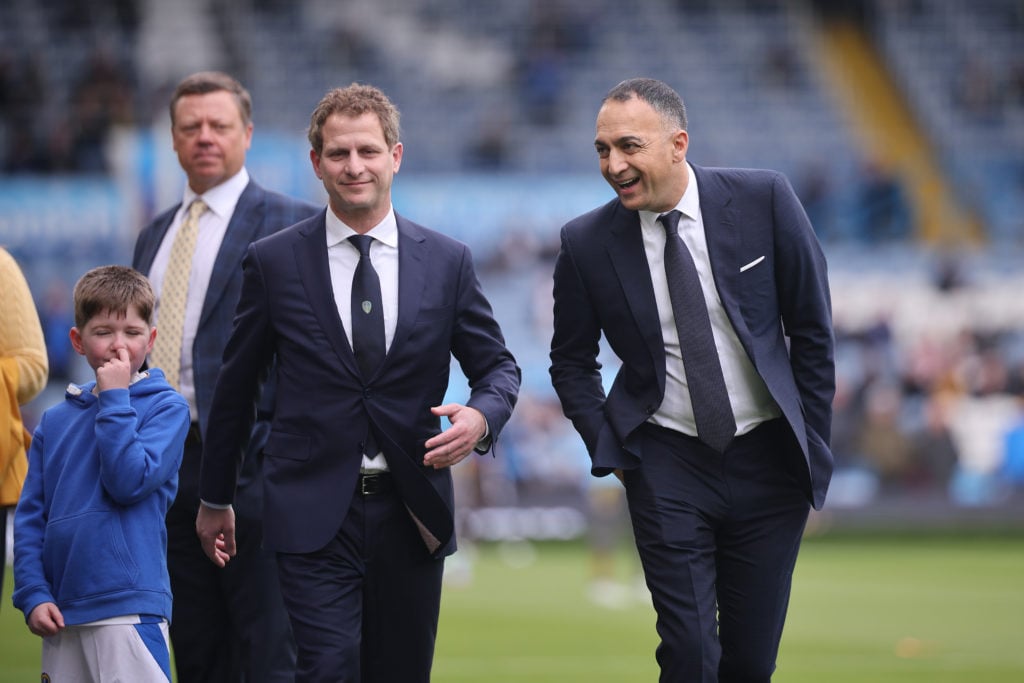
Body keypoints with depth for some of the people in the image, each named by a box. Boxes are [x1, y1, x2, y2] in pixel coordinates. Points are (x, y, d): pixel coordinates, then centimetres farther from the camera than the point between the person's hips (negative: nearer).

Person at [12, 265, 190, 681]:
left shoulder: (166, 407, 0)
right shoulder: (56, 421, 13)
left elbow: (130, 482, -14)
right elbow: (30, 516, 11)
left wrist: (114, 398, -9)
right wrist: (33, 593, 0)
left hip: (128, 607, -5)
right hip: (62, 613, 5)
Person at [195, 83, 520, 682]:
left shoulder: (448, 262, 6)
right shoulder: (273, 262, 2)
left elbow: (498, 366, 13)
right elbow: (236, 385, 10)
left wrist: (480, 416, -11)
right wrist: (215, 498, 15)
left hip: (411, 515, 3)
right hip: (314, 514, -2)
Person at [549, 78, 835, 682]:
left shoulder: (764, 200, -7)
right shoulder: (587, 243, -5)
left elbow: (812, 328, 1)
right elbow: (572, 360, 9)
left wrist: (814, 444, 1)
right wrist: (608, 447, -2)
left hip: (768, 457, 0)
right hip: (667, 462, 0)